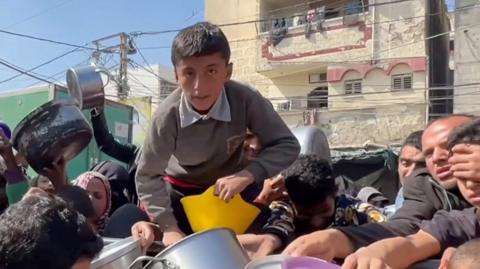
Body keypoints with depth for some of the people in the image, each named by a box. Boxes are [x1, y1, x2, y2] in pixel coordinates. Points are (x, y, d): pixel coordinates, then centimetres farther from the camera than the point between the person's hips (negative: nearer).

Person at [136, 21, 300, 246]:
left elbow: (287, 145, -24)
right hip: (182, 190, 0)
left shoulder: (245, 100, -31)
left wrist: (247, 175, -38)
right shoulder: (167, 116, -30)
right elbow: (147, 177, -20)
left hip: (232, 184, 1)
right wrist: (169, 227, -28)